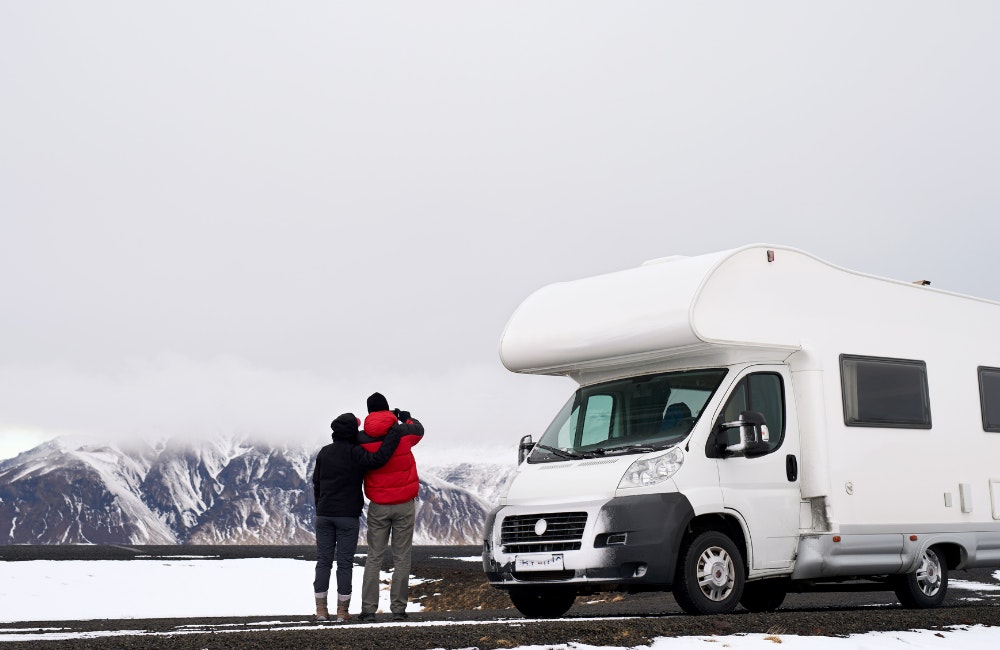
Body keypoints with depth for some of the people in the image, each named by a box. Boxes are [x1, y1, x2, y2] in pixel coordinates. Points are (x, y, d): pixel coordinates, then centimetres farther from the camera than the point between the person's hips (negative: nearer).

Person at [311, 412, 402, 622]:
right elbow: (376, 459, -26)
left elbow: (316, 483, 15)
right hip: (348, 516, -5)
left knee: (323, 561, 8)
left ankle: (321, 609, 7)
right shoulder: (353, 453, -10)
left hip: (324, 515, 5)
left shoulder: (324, 453, 9)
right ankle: (342, 610, 2)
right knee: (345, 563, 1)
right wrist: (395, 433, -21)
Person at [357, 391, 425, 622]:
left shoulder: (362, 439, -6)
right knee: (402, 558, 4)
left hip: (378, 506, 1)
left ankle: (368, 608, 5)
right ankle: (398, 608, 4)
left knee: (373, 557, 8)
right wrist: (406, 418, 31)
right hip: (404, 504, -1)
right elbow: (419, 430, 15)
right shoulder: (403, 432, -6)